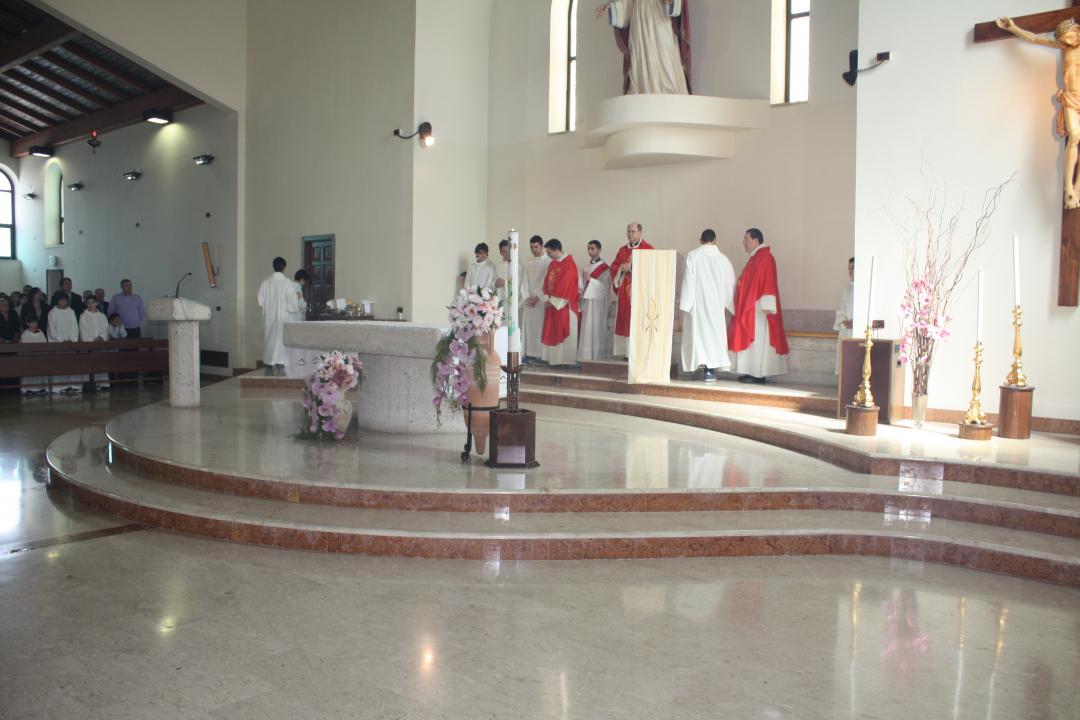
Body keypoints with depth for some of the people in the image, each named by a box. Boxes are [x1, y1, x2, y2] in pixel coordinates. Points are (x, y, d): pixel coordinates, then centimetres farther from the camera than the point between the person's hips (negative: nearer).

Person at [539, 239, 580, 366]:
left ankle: (566, 360, 1)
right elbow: (547, 281, 13)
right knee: (552, 332, 8)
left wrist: (554, 300, -15)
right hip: (552, 303, 8)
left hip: (564, 305, -8)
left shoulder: (569, 264, -13)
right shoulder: (552, 264, 13)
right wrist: (547, 299, 0)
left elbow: (566, 285, -18)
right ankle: (553, 358, 13)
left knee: (565, 332, -3)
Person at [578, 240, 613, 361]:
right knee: (586, 329, 3)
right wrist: (579, 281, -6)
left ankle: (597, 356, -2)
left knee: (597, 328, -6)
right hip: (586, 301, 6)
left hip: (598, 302, -6)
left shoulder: (604, 268, -3)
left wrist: (590, 279, -16)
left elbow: (605, 286, -11)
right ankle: (586, 356, 6)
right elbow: (582, 286, 14)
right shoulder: (586, 268, 15)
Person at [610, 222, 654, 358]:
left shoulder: (648, 249, 0)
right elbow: (614, 268, 13)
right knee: (626, 321, 1)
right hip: (625, 292, 5)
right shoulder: (622, 250, 16)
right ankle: (627, 351, 3)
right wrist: (621, 268, -9)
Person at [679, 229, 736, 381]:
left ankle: (706, 367, 0)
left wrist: (684, 301, -6)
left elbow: (688, 279, -8)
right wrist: (733, 305, 19)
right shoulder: (723, 258, 3)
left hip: (697, 301, -2)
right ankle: (711, 369, 2)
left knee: (699, 331, 4)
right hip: (716, 302, 2)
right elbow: (730, 283, 10)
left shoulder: (693, 255, -4)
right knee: (714, 331, 7)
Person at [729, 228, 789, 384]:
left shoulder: (765, 258, -13)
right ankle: (753, 373, 10)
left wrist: (766, 306, -25)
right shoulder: (755, 258, 17)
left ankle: (758, 375, -5)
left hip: (758, 308, -10)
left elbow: (768, 282, -20)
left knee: (757, 340, -8)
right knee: (752, 340, 8)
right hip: (750, 308, 10)